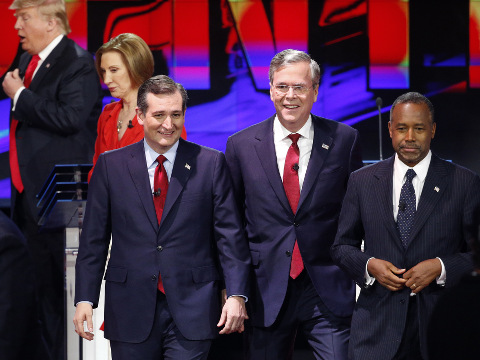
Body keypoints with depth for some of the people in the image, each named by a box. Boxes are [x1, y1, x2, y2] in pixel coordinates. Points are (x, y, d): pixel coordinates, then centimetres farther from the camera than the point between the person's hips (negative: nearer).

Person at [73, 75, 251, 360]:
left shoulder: (211, 163, 3)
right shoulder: (110, 165, 6)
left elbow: (230, 234, 0)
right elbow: (94, 238, 5)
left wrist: (236, 295, -9)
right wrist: (85, 298, -2)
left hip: (192, 312, -1)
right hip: (131, 311, 1)